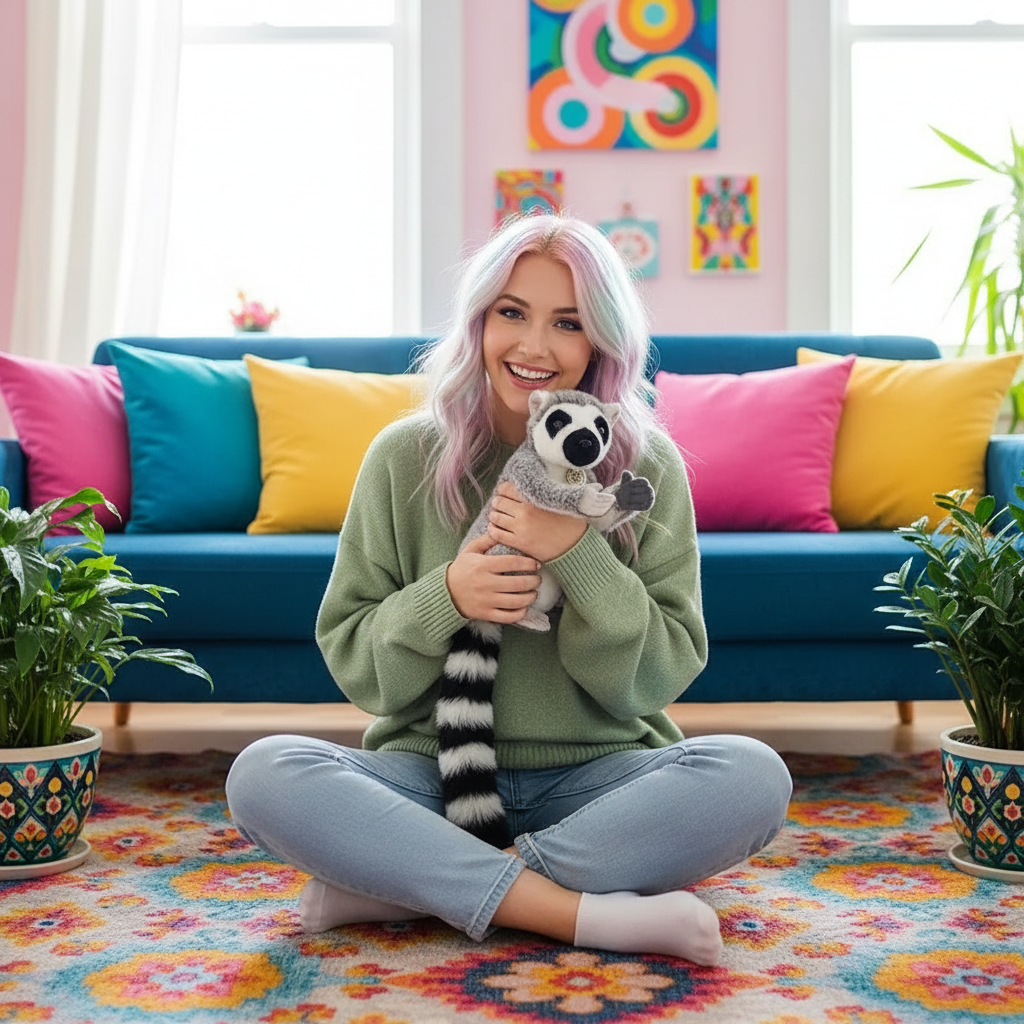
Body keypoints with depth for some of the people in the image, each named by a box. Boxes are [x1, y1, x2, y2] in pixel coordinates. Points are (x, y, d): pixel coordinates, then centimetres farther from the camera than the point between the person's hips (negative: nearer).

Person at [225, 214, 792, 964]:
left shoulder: (647, 466, -1)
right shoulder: (406, 456, 0)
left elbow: (661, 674, -3)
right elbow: (350, 661, 1)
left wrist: (577, 557, -19)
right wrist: (444, 599, -19)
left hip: (596, 779, 1)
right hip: (433, 772, 0)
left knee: (753, 776, -29)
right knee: (265, 775, -27)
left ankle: (401, 885, -23)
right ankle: (586, 914, -27)